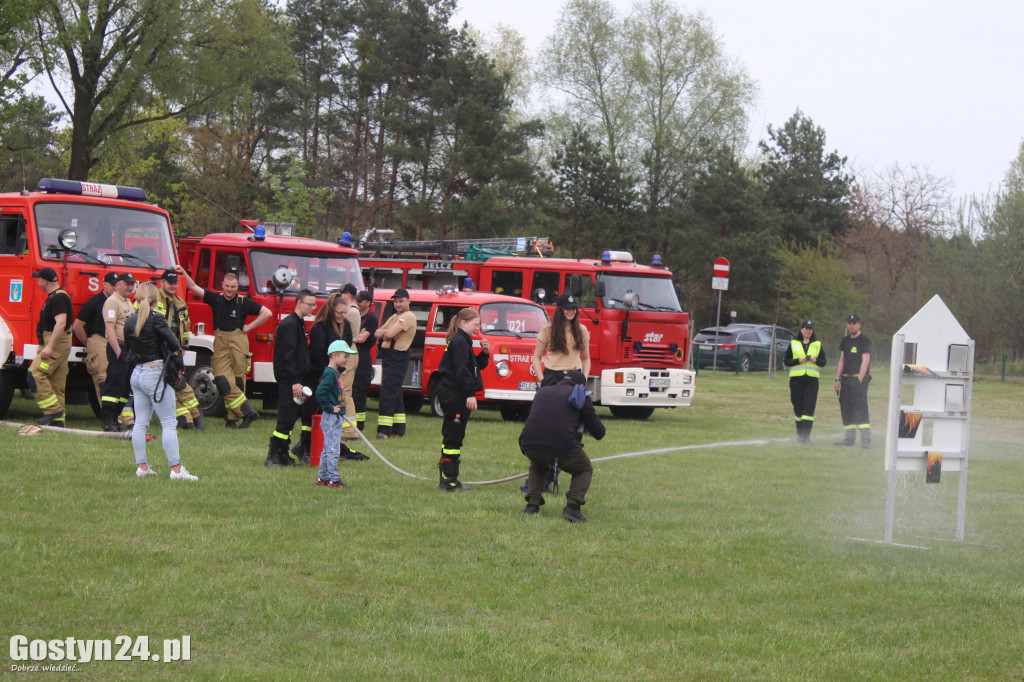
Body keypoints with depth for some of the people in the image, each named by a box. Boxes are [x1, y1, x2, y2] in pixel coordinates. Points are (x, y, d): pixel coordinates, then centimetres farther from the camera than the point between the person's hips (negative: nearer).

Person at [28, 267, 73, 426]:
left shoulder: (58, 298, -15)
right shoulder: (54, 297, 19)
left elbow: (61, 323, -25)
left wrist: (49, 347, -28)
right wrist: (43, 346, 29)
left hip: (57, 343, -11)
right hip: (56, 344, 11)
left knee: (36, 373, -16)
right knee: (57, 383, 8)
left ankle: (53, 409, -16)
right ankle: (58, 419, 8)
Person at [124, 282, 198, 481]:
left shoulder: (130, 321, 8)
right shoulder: (156, 319, -12)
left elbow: (128, 350, 16)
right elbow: (174, 344, -17)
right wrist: (177, 350, 3)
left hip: (136, 373, 7)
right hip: (155, 373, -7)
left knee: (140, 423, 10)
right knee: (169, 423, -5)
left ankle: (141, 466, 11)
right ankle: (176, 469, -8)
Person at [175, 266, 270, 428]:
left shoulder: (244, 302, 1)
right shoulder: (216, 299, 9)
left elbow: (267, 313, 3)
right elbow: (194, 287, 8)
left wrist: (249, 326, 0)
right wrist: (184, 273, -4)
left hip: (238, 343, -2)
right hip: (220, 344, 2)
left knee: (237, 381, -1)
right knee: (223, 381, -10)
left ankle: (233, 417, 5)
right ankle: (247, 412, -9)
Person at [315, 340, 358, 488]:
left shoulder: (337, 373, 13)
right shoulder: (330, 374, -17)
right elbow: (320, 392, -27)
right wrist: (330, 408, -20)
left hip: (336, 417, 10)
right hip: (331, 418, -10)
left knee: (328, 448, 15)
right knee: (332, 449, -7)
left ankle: (322, 477, 22)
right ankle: (333, 480, -4)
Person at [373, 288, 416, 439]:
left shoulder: (408, 317, -10)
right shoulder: (394, 317, 20)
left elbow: (390, 334, -19)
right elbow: (377, 333, 12)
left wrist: (384, 332, 1)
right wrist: (386, 332, -9)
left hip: (398, 358, -10)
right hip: (388, 356, 10)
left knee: (388, 392, -15)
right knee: (395, 393, 13)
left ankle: (384, 430, -18)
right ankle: (398, 427, 20)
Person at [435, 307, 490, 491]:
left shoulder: (462, 342, 18)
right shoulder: (459, 342, -13)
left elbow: (474, 366, 21)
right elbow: (461, 371, -21)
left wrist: (484, 353, 6)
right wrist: (470, 394, -24)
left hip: (452, 395, 11)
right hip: (455, 396, -11)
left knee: (451, 438, 12)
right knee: (453, 437, -8)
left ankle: (448, 480, 17)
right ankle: (449, 481, -6)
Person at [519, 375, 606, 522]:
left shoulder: (542, 392, 27)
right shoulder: (580, 396, 15)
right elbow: (599, 432, 14)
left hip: (529, 444, 4)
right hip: (562, 446, -4)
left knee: (538, 467, 39)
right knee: (584, 470, 25)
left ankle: (532, 505, 19)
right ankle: (572, 507, 2)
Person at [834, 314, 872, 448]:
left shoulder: (864, 340, -5)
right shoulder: (845, 340, 18)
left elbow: (865, 361, -11)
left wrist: (859, 380, -18)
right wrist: (838, 379, 13)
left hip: (859, 378, -8)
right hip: (846, 379, 8)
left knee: (860, 408, -15)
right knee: (845, 408, 7)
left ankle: (866, 439, -19)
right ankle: (850, 438, 13)